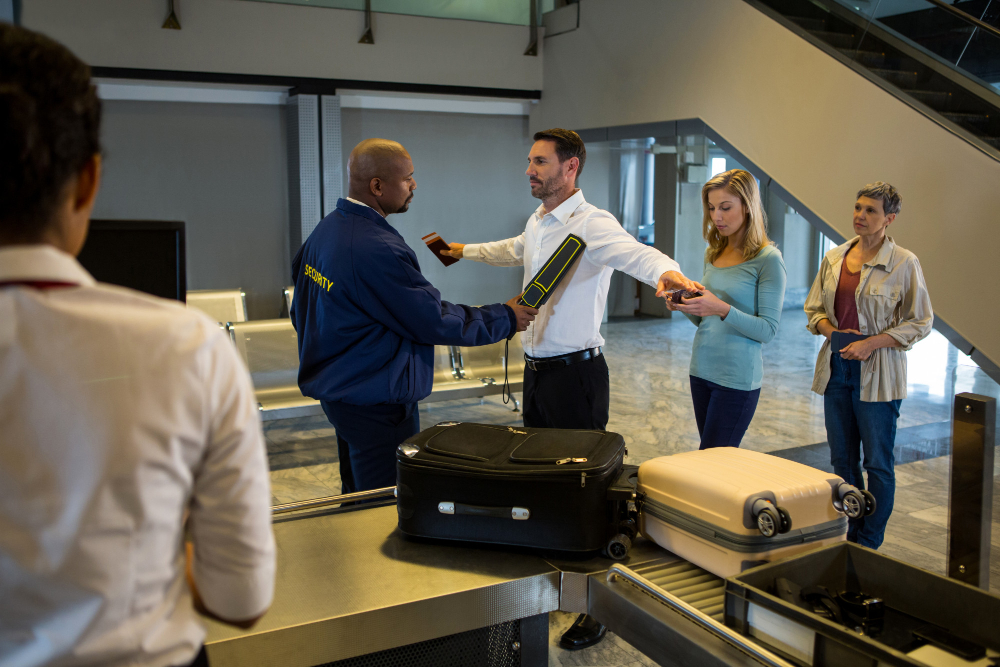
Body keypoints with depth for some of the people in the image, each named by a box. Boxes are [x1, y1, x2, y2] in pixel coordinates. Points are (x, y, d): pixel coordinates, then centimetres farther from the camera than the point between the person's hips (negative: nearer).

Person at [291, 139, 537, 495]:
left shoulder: (325, 229, 5)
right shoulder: (376, 250, -26)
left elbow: (301, 312, 15)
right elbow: (435, 321, -20)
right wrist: (505, 318, -8)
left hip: (336, 387, 10)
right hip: (375, 404, -10)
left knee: (357, 500, 22)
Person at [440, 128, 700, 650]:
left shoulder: (591, 224, -18)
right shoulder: (537, 223, 11)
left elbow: (633, 253, -38)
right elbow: (513, 251, 33)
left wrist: (665, 272, -60)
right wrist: (465, 250, 45)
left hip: (575, 371, -9)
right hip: (536, 367, 9)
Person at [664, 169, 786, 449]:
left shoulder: (768, 259, -10)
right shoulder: (713, 254, 10)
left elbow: (768, 329, -13)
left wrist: (723, 309, -26)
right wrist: (687, 307, -5)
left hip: (737, 377, -6)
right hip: (701, 370, 6)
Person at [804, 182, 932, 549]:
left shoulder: (904, 263, -7)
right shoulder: (834, 258, 7)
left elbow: (919, 322, -6)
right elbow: (814, 308, 14)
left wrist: (870, 343, -15)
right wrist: (831, 330, -6)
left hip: (877, 374, -5)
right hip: (836, 367, 5)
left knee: (878, 463, 2)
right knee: (842, 459, 12)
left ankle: (868, 546, 16)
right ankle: (851, 539, 26)